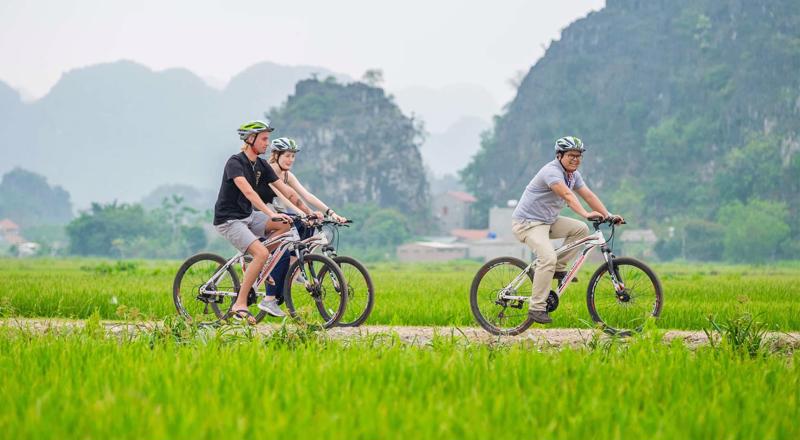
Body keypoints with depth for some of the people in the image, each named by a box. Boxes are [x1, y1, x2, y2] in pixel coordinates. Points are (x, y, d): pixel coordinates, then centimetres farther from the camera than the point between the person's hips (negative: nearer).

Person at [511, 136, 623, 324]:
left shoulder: (573, 174, 7)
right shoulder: (552, 171, -22)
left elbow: (588, 195, 3)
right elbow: (567, 195, -37)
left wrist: (608, 215, -8)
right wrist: (586, 214, -50)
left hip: (548, 220, 9)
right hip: (528, 222, -9)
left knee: (581, 229, -1)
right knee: (548, 258, -27)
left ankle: (559, 268, 7)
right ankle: (536, 308, -22)